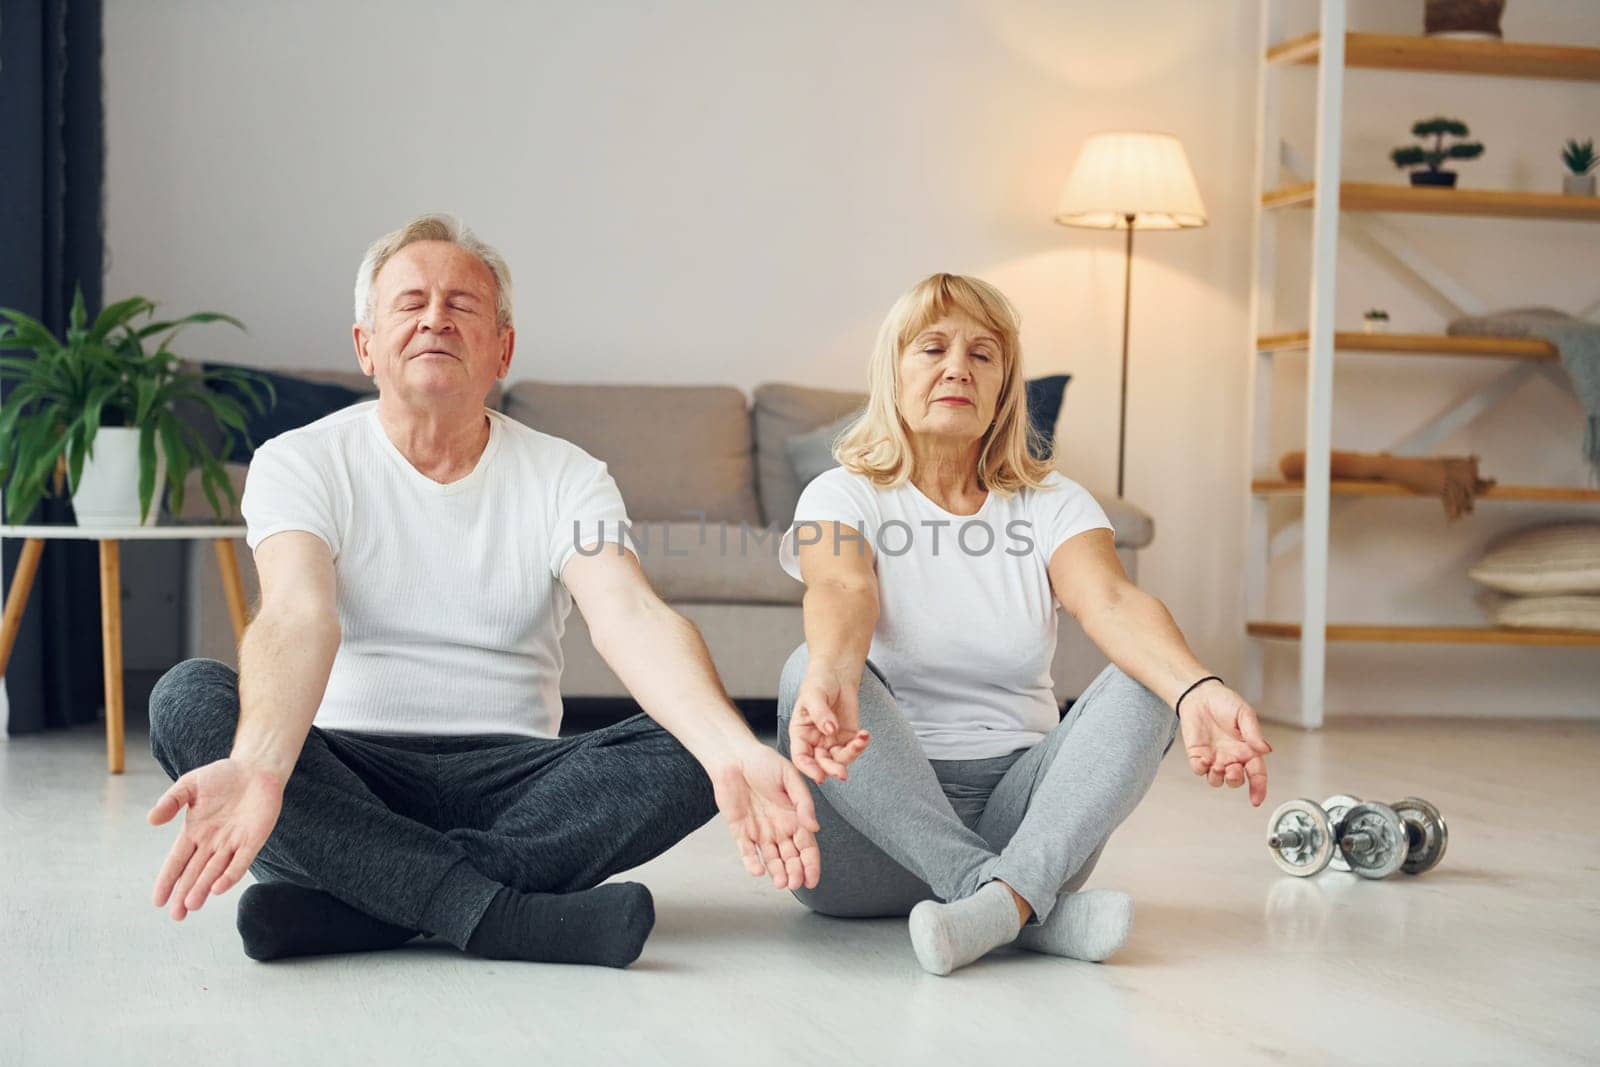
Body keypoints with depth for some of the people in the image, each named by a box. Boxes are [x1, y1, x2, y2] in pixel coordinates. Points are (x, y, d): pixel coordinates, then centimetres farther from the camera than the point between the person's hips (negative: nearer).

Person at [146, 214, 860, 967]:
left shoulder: (564, 477, 5)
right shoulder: (301, 463, 1)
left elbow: (633, 619, -14)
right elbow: (297, 618, -20)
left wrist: (733, 752, -35)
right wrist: (257, 769, -42)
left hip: (511, 779, 2)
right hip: (348, 777, -1)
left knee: (687, 751, -23)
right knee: (189, 697, -28)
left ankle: (349, 899, -28)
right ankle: (500, 915, -35)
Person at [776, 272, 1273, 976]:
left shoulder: (1051, 505, 10)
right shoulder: (843, 497, 3)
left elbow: (1113, 603, -13)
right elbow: (842, 590, -22)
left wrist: (1197, 690, -36)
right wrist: (830, 678, -47)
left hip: (1014, 804, 2)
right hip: (878, 835, -2)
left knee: (1145, 683, -19)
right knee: (805, 672, -30)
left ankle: (1010, 892, -39)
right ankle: (1036, 910, -35)